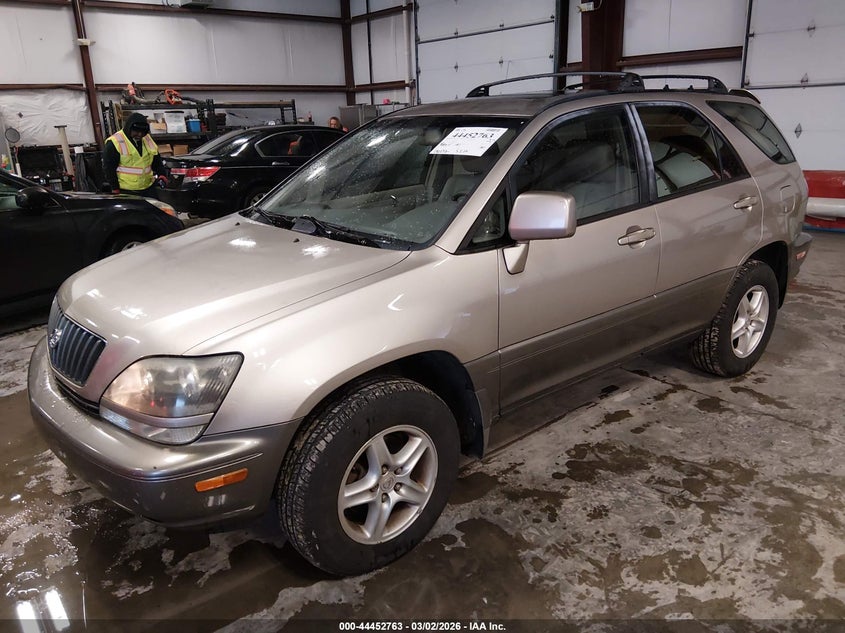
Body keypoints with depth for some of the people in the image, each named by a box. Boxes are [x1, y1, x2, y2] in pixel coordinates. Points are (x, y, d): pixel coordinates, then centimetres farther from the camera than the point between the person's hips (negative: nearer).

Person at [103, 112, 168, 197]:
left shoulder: (148, 140, 9)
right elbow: (109, 168, -9)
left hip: (148, 189, 6)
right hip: (126, 191, -6)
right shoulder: (114, 143, -9)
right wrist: (115, 189, -11)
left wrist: (162, 175, -1)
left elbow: (157, 162, 16)